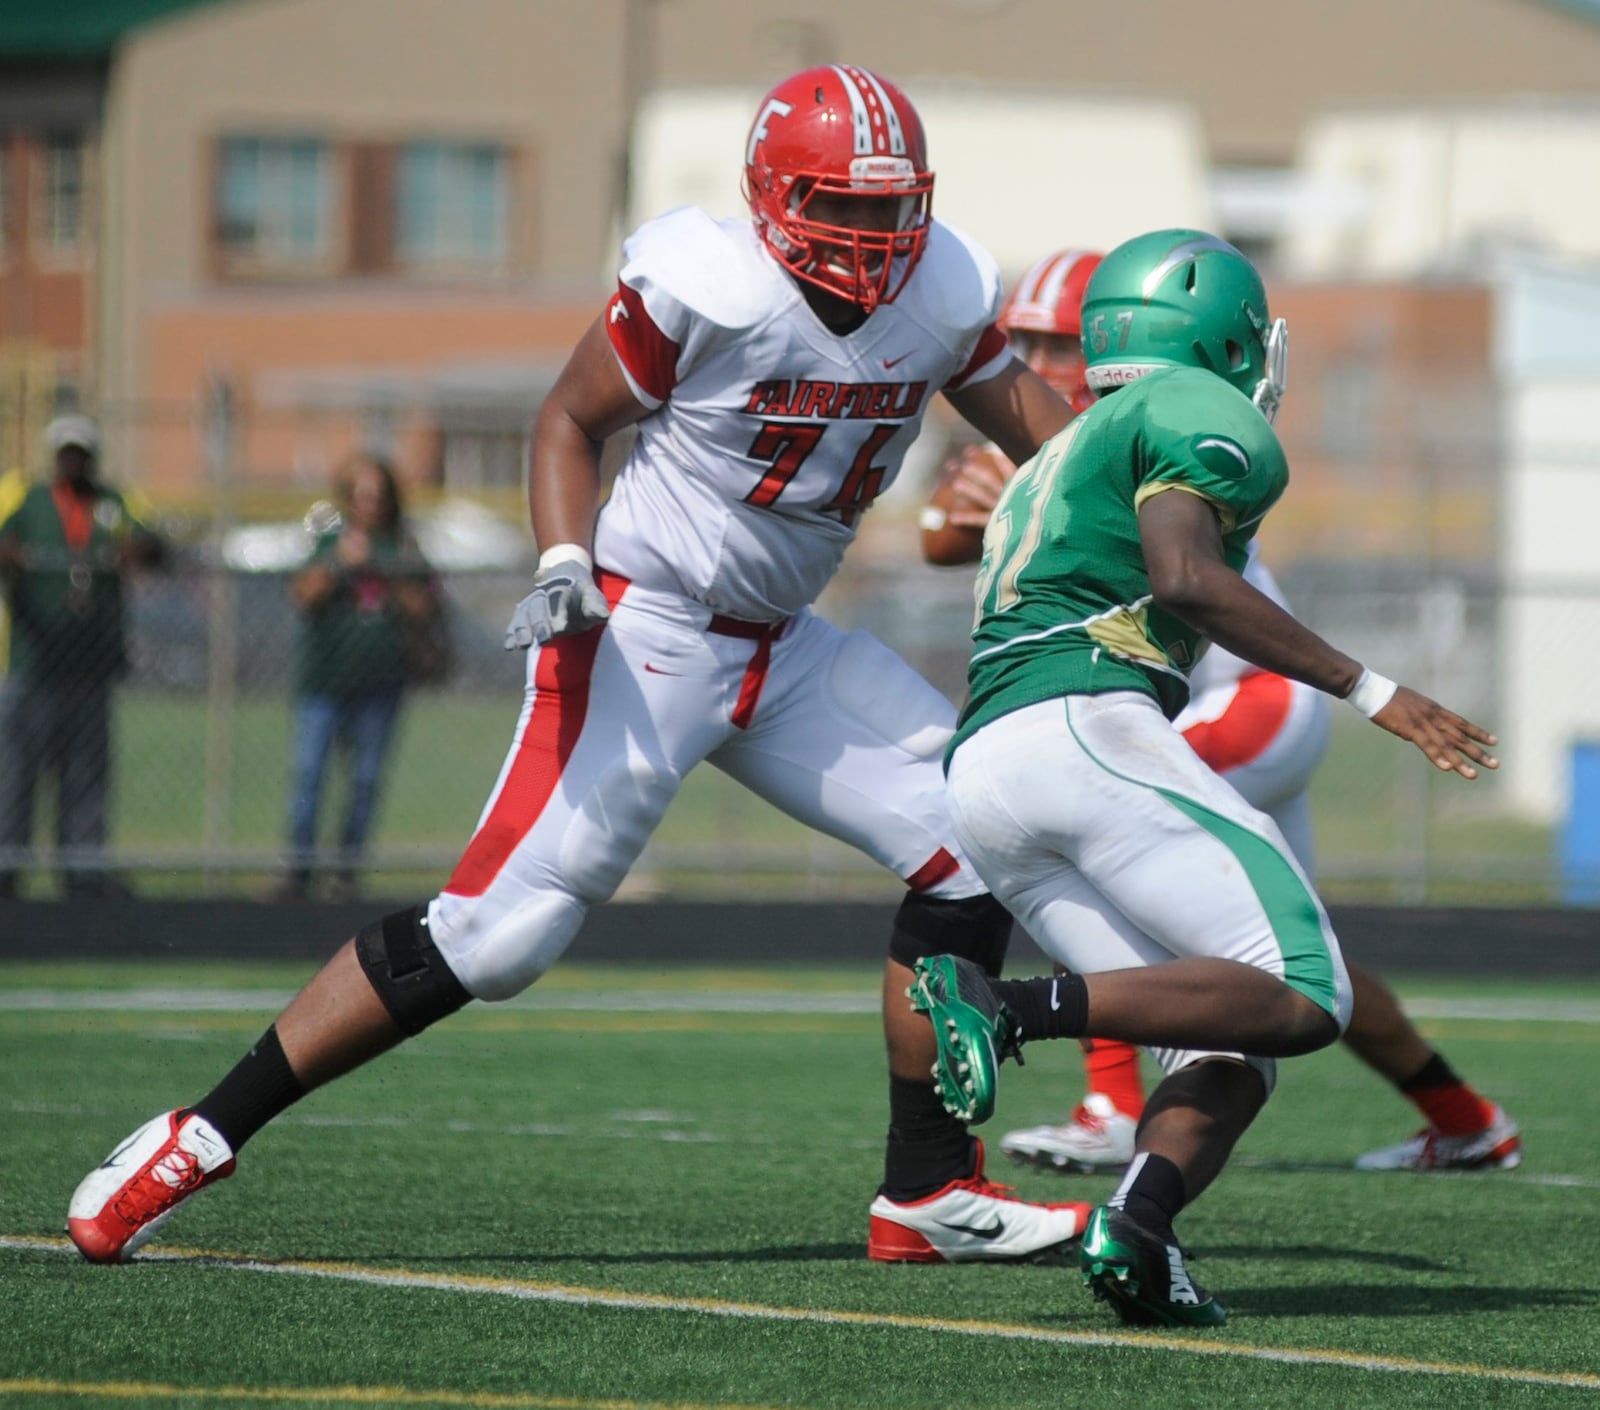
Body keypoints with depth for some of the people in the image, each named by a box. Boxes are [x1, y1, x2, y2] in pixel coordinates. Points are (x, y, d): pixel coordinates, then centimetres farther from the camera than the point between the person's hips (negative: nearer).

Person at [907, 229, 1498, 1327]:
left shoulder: (1064, 462, 34)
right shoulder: (1204, 416, 6)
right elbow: (1184, 578, -11)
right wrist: (1371, 691, -9)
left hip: (979, 776, 9)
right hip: (1082, 727, -9)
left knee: (1233, 1047, 5)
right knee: (1301, 1002, -13)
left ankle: (1135, 1234, -21)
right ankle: (1019, 1009, -25)